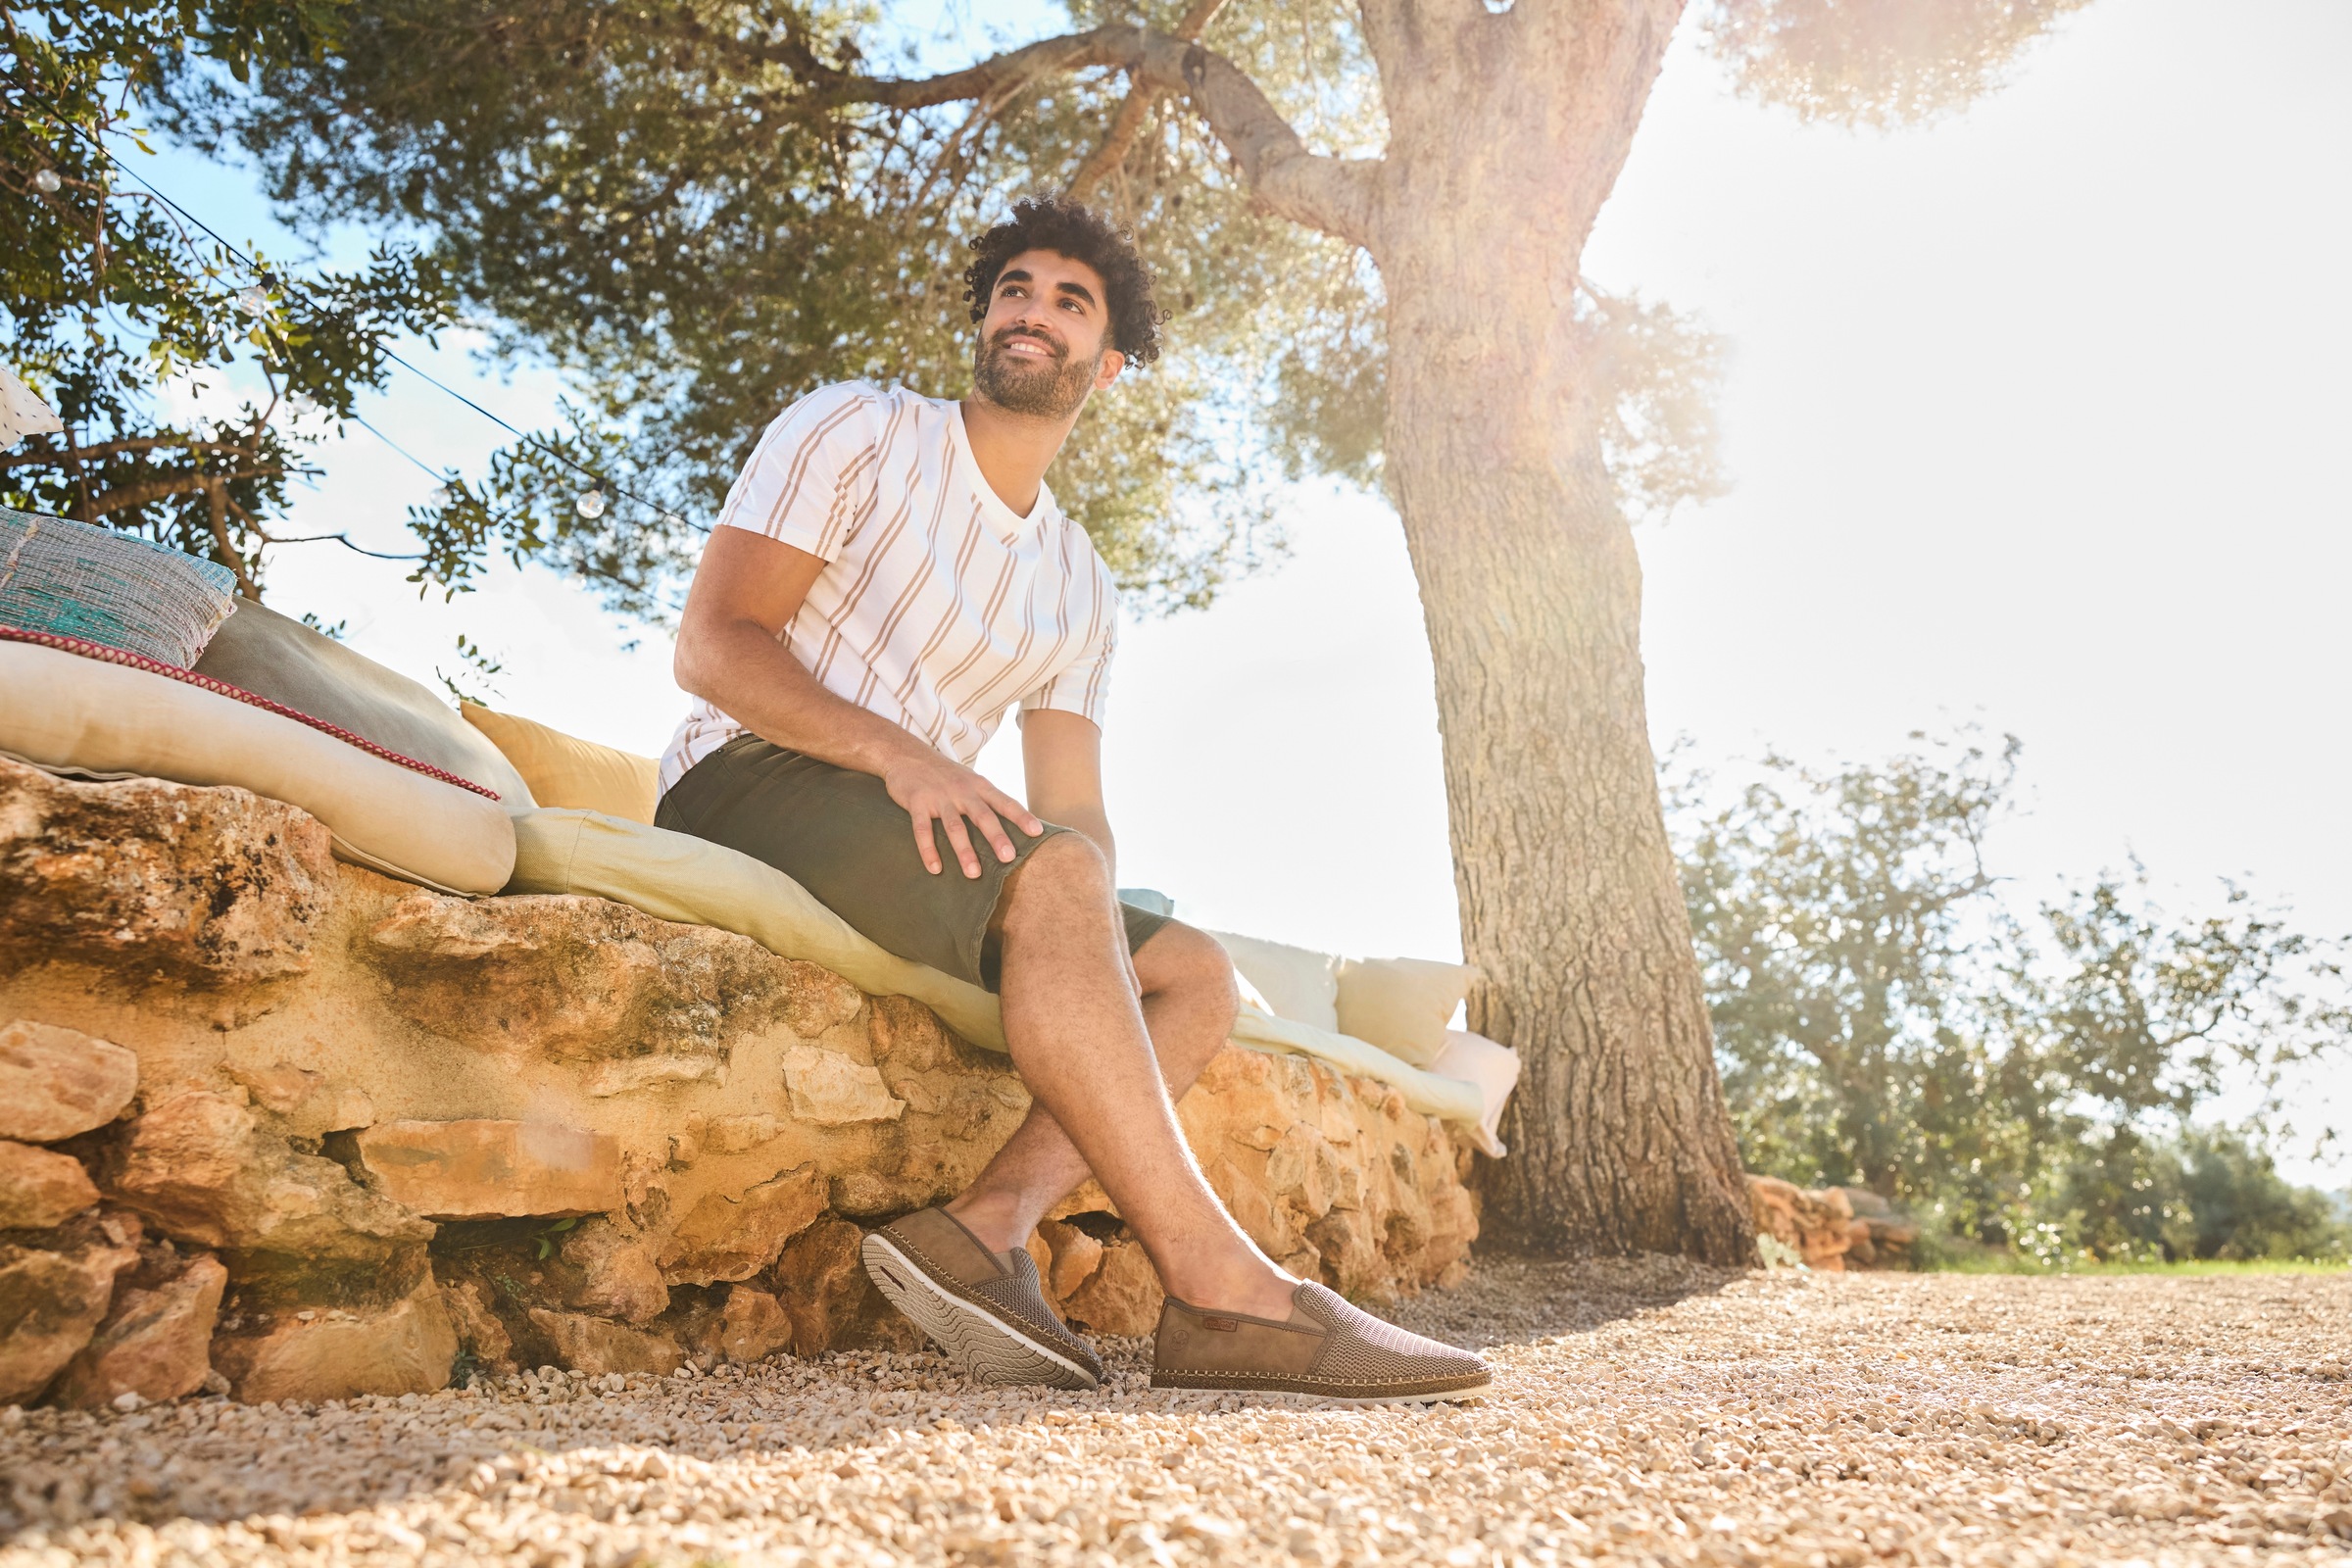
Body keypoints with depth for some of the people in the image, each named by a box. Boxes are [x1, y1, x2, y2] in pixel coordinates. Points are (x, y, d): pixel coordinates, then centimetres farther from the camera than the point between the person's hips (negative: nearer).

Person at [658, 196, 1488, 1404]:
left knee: (1195, 975, -10)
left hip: (915, 841, 7)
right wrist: (899, 754, -25)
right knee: (1050, 879, -33)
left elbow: (1074, 812, 8)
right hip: (749, 786, -6)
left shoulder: (1081, 592, 17)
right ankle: (1219, 1286, -35)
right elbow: (713, 642, -9)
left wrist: (1093, 928, -16)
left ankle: (991, 1221, -32)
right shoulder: (855, 431, 3)